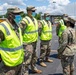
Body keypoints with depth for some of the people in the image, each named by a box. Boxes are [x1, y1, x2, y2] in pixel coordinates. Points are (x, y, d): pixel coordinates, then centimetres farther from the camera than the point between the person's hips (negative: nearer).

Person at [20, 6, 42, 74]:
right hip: (28, 43, -8)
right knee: (27, 58, -3)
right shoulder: (24, 21, -18)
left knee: (34, 57, 21)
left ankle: (34, 68, 38)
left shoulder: (35, 20, 10)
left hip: (34, 41, 9)